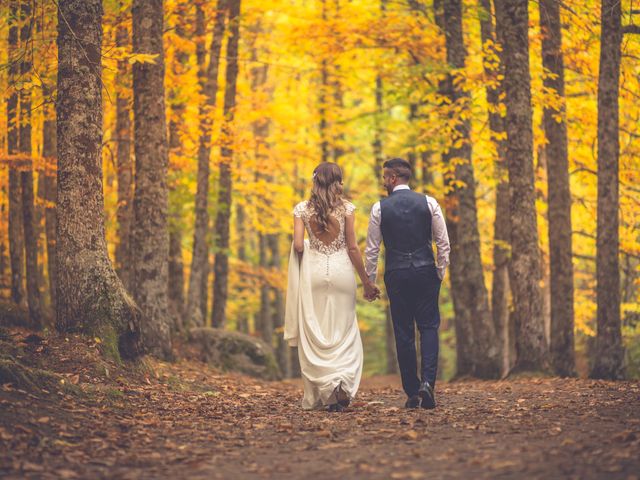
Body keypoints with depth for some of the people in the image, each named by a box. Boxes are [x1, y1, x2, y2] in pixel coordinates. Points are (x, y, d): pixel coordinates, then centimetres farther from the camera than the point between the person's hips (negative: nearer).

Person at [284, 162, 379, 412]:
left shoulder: (302, 209, 1)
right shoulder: (346, 207, -2)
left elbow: (298, 246, -5)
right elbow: (353, 248, -3)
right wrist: (366, 281, 4)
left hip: (314, 271, 1)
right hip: (341, 270, -1)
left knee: (315, 334, 6)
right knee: (344, 332, 7)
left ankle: (322, 395, 1)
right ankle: (343, 382, -15)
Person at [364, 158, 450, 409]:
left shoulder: (380, 208, -1)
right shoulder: (429, 203, 1)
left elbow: (371, 249, 1)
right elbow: (443, 242, 1)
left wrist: (369, 281, 10)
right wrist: (441, 272, 11)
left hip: (396, 275, 0)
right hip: (426, 271, 0)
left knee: (403, 333, 6)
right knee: (429, 327, 7)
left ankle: (412, 392, 8)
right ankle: (427, 381, -13)